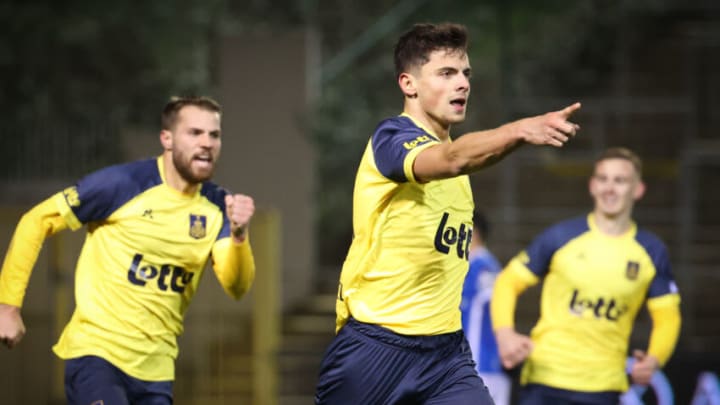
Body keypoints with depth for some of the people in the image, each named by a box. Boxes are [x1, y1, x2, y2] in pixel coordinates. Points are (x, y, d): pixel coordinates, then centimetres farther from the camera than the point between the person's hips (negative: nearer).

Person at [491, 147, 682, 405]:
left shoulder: (651, 252, 4)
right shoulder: (560, 238, -1)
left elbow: (667, 316, 10)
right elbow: (508, 282, 4)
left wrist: (654, 359, -9)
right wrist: (505, 334, -13)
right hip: (545, 378, -1)